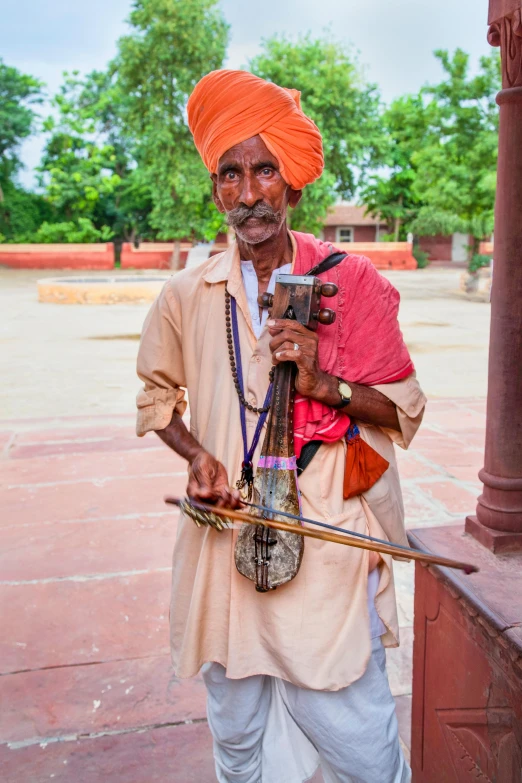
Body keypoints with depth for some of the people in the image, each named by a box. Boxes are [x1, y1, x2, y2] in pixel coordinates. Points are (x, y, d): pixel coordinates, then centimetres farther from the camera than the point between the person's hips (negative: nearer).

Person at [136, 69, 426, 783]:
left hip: (328, 545, -2)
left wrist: (324, 383, -17)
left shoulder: (350, 282, -3)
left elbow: (405, 409, 1)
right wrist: (198, 455, -3)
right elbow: (158, 397, 16)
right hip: (225, 537, 3)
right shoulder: (188, 296, 2)